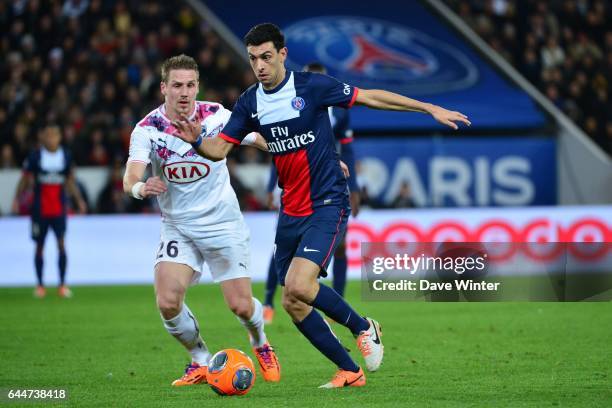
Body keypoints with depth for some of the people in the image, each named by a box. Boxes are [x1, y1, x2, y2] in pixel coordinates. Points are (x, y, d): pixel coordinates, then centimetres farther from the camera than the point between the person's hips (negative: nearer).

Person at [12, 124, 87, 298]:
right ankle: (40, 285, 16)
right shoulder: (35, 157, -4)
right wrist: (17, 199, -9)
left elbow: (70, 181, 13)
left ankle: (62, 284, -5)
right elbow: (25, 180, 2)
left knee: (61, 244, -11)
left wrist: (79, 200, 4)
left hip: (59, 210, 1)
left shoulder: (66, 156, 3)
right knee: (39, 246, 6)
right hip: (39, 210, -1)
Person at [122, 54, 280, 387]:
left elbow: (261, 139, 1)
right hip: (177, 226, 1)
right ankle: (201, 362, 10)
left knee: (240, 306, -6)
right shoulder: (147, 129, -12)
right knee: (168, 303, -17)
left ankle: (260, 344, 30)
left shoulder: (216, 116, -11)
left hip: (222, 222, -1)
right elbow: (130, 179, -23)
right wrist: (141, 188, -48)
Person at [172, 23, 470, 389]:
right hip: (291, 211, 6)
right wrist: (197, 140, -20)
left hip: (328, 204, -6)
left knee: (299, 285, -24)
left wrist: (429, 109, -2)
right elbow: (219, 149, 4)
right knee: (293, 304, 3)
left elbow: (370, 97, -3)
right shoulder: (249, 104, 4)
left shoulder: (312, 86, -10)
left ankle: (364, 328, 1)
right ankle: (350, 371, 17)